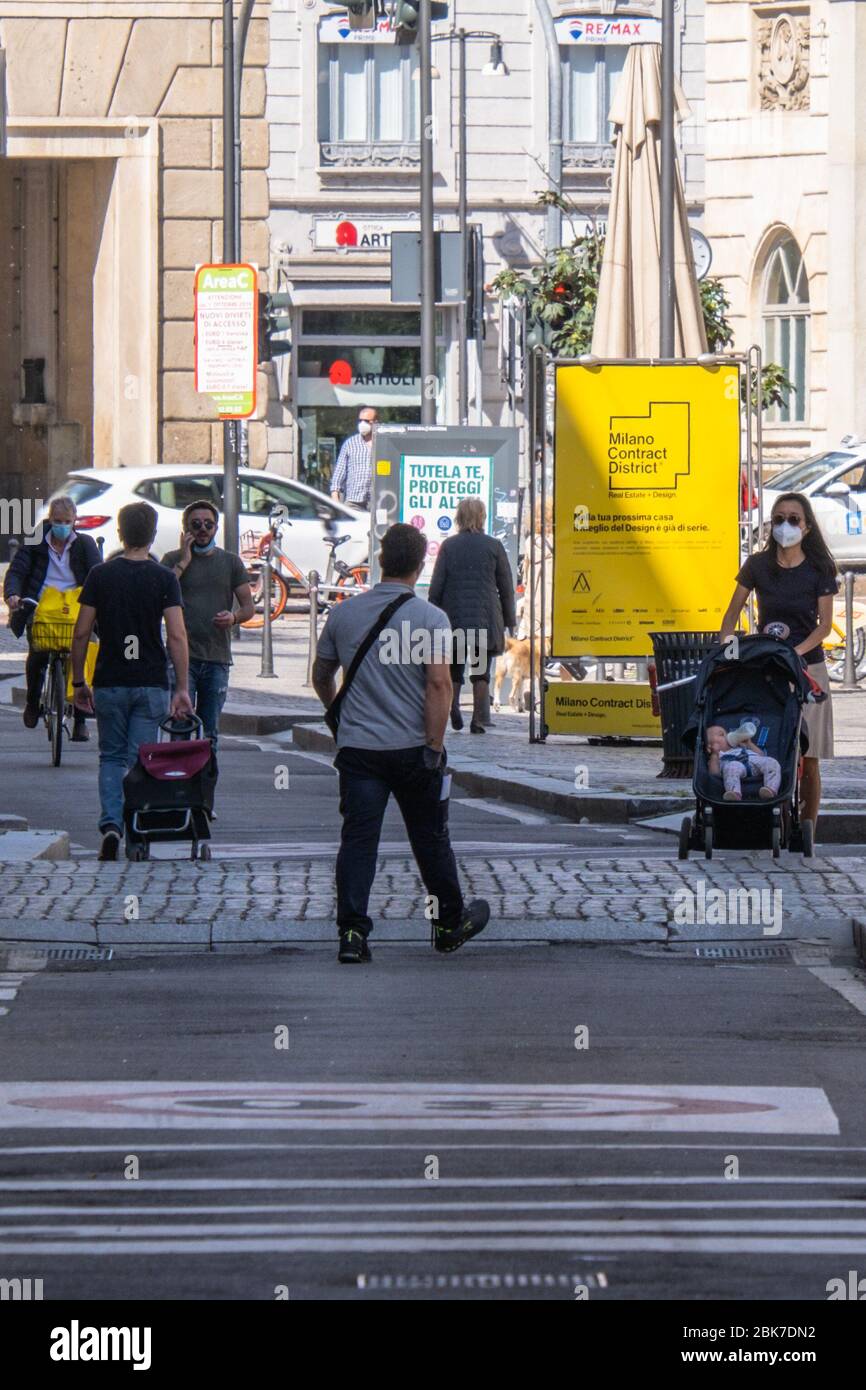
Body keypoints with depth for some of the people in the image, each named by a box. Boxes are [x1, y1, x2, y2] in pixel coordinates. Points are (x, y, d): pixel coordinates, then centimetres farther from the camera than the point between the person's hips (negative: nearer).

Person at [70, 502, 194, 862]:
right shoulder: (164, 578, -4)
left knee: (112, 758, 12)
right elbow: (177, 636, -10)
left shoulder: (100, 575, -1)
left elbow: (81, 633, -1)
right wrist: (182, 689, -7)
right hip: (151, 684, -1)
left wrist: (78, 682, 9)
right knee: (141, 761, 6)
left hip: (109, 683, 1)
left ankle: (111, 824, -7)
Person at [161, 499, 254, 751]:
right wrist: (184, 561, -7)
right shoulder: (173, 559, 7)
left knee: (209, 734, 5)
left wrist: (233, 618, -12)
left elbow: (249, 606, 11)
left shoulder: (231, 562, 13)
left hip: (217, 658, 3)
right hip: (182, 655, -3)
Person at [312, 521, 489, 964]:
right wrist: (434, 747, -12)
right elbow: (439, 683, -17)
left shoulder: (343, 614, 4)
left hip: (357, 746, 2)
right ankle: (449, 924, 27)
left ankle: (351, 931, -11)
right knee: (430, 839, 12)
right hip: (413, 747, -2)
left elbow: (321, 676, 17)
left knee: (357, 840, 0)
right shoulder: (430, 617, -8)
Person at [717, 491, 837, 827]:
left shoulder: (820, 569, -1)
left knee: (808, 761, -2)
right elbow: (732, 613, 10)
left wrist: (796, 652, -17)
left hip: (807, 667, -1)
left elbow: (824, 624, -2)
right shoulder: (757, 566, 3)